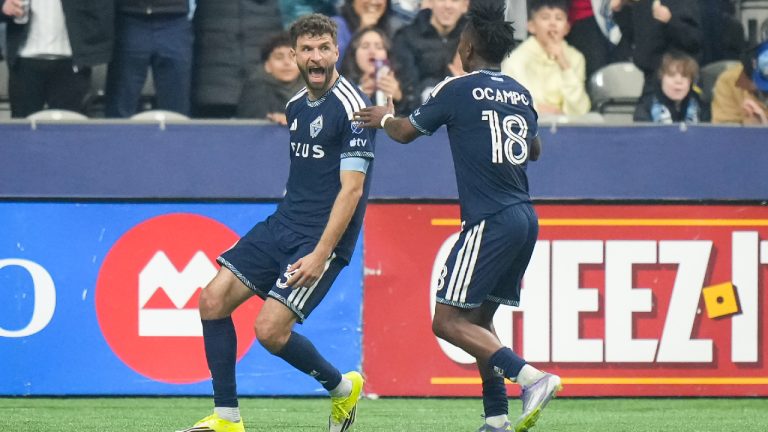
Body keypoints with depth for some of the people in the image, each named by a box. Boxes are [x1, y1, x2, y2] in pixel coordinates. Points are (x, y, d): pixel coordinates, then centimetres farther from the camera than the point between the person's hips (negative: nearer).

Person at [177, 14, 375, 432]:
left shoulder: (352, 107, -14)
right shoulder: (296, 106, 12)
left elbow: (352, 188, -18)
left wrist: (320, 254, -22)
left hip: (322, 238, -8)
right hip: (282, 224, 8)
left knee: (270, 330, -17)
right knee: (213, 300, -4)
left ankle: (343, 388, 10)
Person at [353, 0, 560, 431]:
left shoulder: (458, 89, -6)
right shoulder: (520, 93, 13)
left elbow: (406, 132, 7)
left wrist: (384, 118, 28)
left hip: (491, 220, -8)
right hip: (525, 218, 8)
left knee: (449, 321, -7)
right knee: (479, 319, 17)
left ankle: (531, 377, -21)